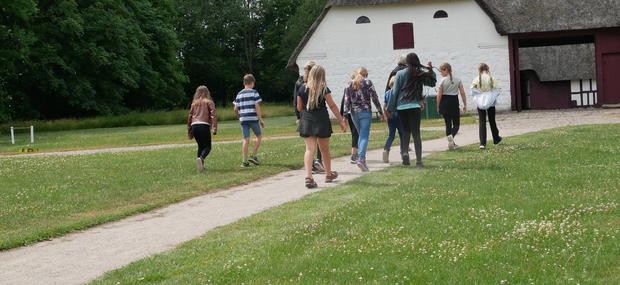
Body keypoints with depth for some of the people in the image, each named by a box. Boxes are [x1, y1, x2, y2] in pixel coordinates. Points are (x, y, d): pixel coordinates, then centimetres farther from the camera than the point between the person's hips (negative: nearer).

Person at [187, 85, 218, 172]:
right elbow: (213, 114, -4)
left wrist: (189, 131, 25)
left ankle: (200, 165, 7)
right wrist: (214, 128, -11)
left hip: (194, 126, 4)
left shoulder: (194, 103, 21)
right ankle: (201, 158, -30)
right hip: (204, 125, -4)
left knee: (200, 146, 17)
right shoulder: (209, 102, 11)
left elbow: (189, 116, 20)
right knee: (207, 147, -1)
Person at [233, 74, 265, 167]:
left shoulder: (239, 94, 10)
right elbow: (257, 106, -9)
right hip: (253, 118, -4)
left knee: (246, 139, 4)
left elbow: (235, 109, 8)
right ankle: (253, 156, 5)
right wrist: (261, 119, -6)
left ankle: (245, 161, 0)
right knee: (259, 136, 14)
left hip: (243, 119, 4)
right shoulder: (254, 92, -2)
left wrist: (239, 117, 25)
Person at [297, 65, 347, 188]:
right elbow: (333, 106, -7)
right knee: (325, 149, 14)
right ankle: (328, 174, 32)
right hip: (322, 121, -1)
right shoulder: (324, 89, -7)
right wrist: (341, 121, -3)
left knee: (309, 149, -4)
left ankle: (308, 176, -21)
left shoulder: (302, 89, 1)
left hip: (306, 121, 1)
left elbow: (299, 107, 9)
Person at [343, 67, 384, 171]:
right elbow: (375, 99, -4)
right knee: (364, 136, -7)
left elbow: (346, 101, 4)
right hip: (365, 112, -4)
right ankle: (361, 158, -22)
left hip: (354, 113, 4)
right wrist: (381, 112, 2)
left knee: (361, 135, 18)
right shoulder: (368, 83, -2)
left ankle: (361, 158, 16)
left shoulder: (349, 84, 8)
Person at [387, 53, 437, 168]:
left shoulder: (400, 74, -3)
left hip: (401, 106, 0)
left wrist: (390, 109, 6)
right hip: (415, 106, 0)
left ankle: (404, 152, -7)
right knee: (416, 133, 2)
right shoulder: (421, 74, 0)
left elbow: (395, 92, 0)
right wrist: (431, 70, 19)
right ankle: (418, 161, -3)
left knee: (406, 131, 17)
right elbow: (432, 83, 20)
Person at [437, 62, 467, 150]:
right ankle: (451, 135, -22)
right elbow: (463, 93, 2)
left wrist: (438, 107, 3)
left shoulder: (443, 81, -5)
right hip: (454, 102, 1)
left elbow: (439, 95, -6)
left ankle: (451, 143, 3)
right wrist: (465, 105, 9)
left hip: (444, 103, -1)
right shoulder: (458, 80, 3)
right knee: (456, 123, 7)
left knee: (448, 123, 8)